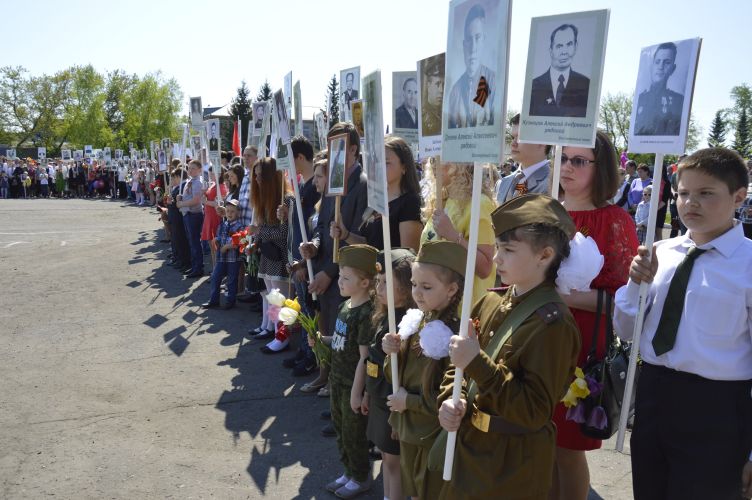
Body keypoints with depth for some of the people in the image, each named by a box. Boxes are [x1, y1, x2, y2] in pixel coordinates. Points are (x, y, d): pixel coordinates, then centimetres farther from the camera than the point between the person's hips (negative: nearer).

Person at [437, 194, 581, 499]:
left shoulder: (552, 322, -21)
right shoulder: (491, 302, 1)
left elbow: (534, 411, -24)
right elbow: (460, 366, 10)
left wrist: (477, 362, -28)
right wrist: (450, 400, -9)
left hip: (512, 464, -6)